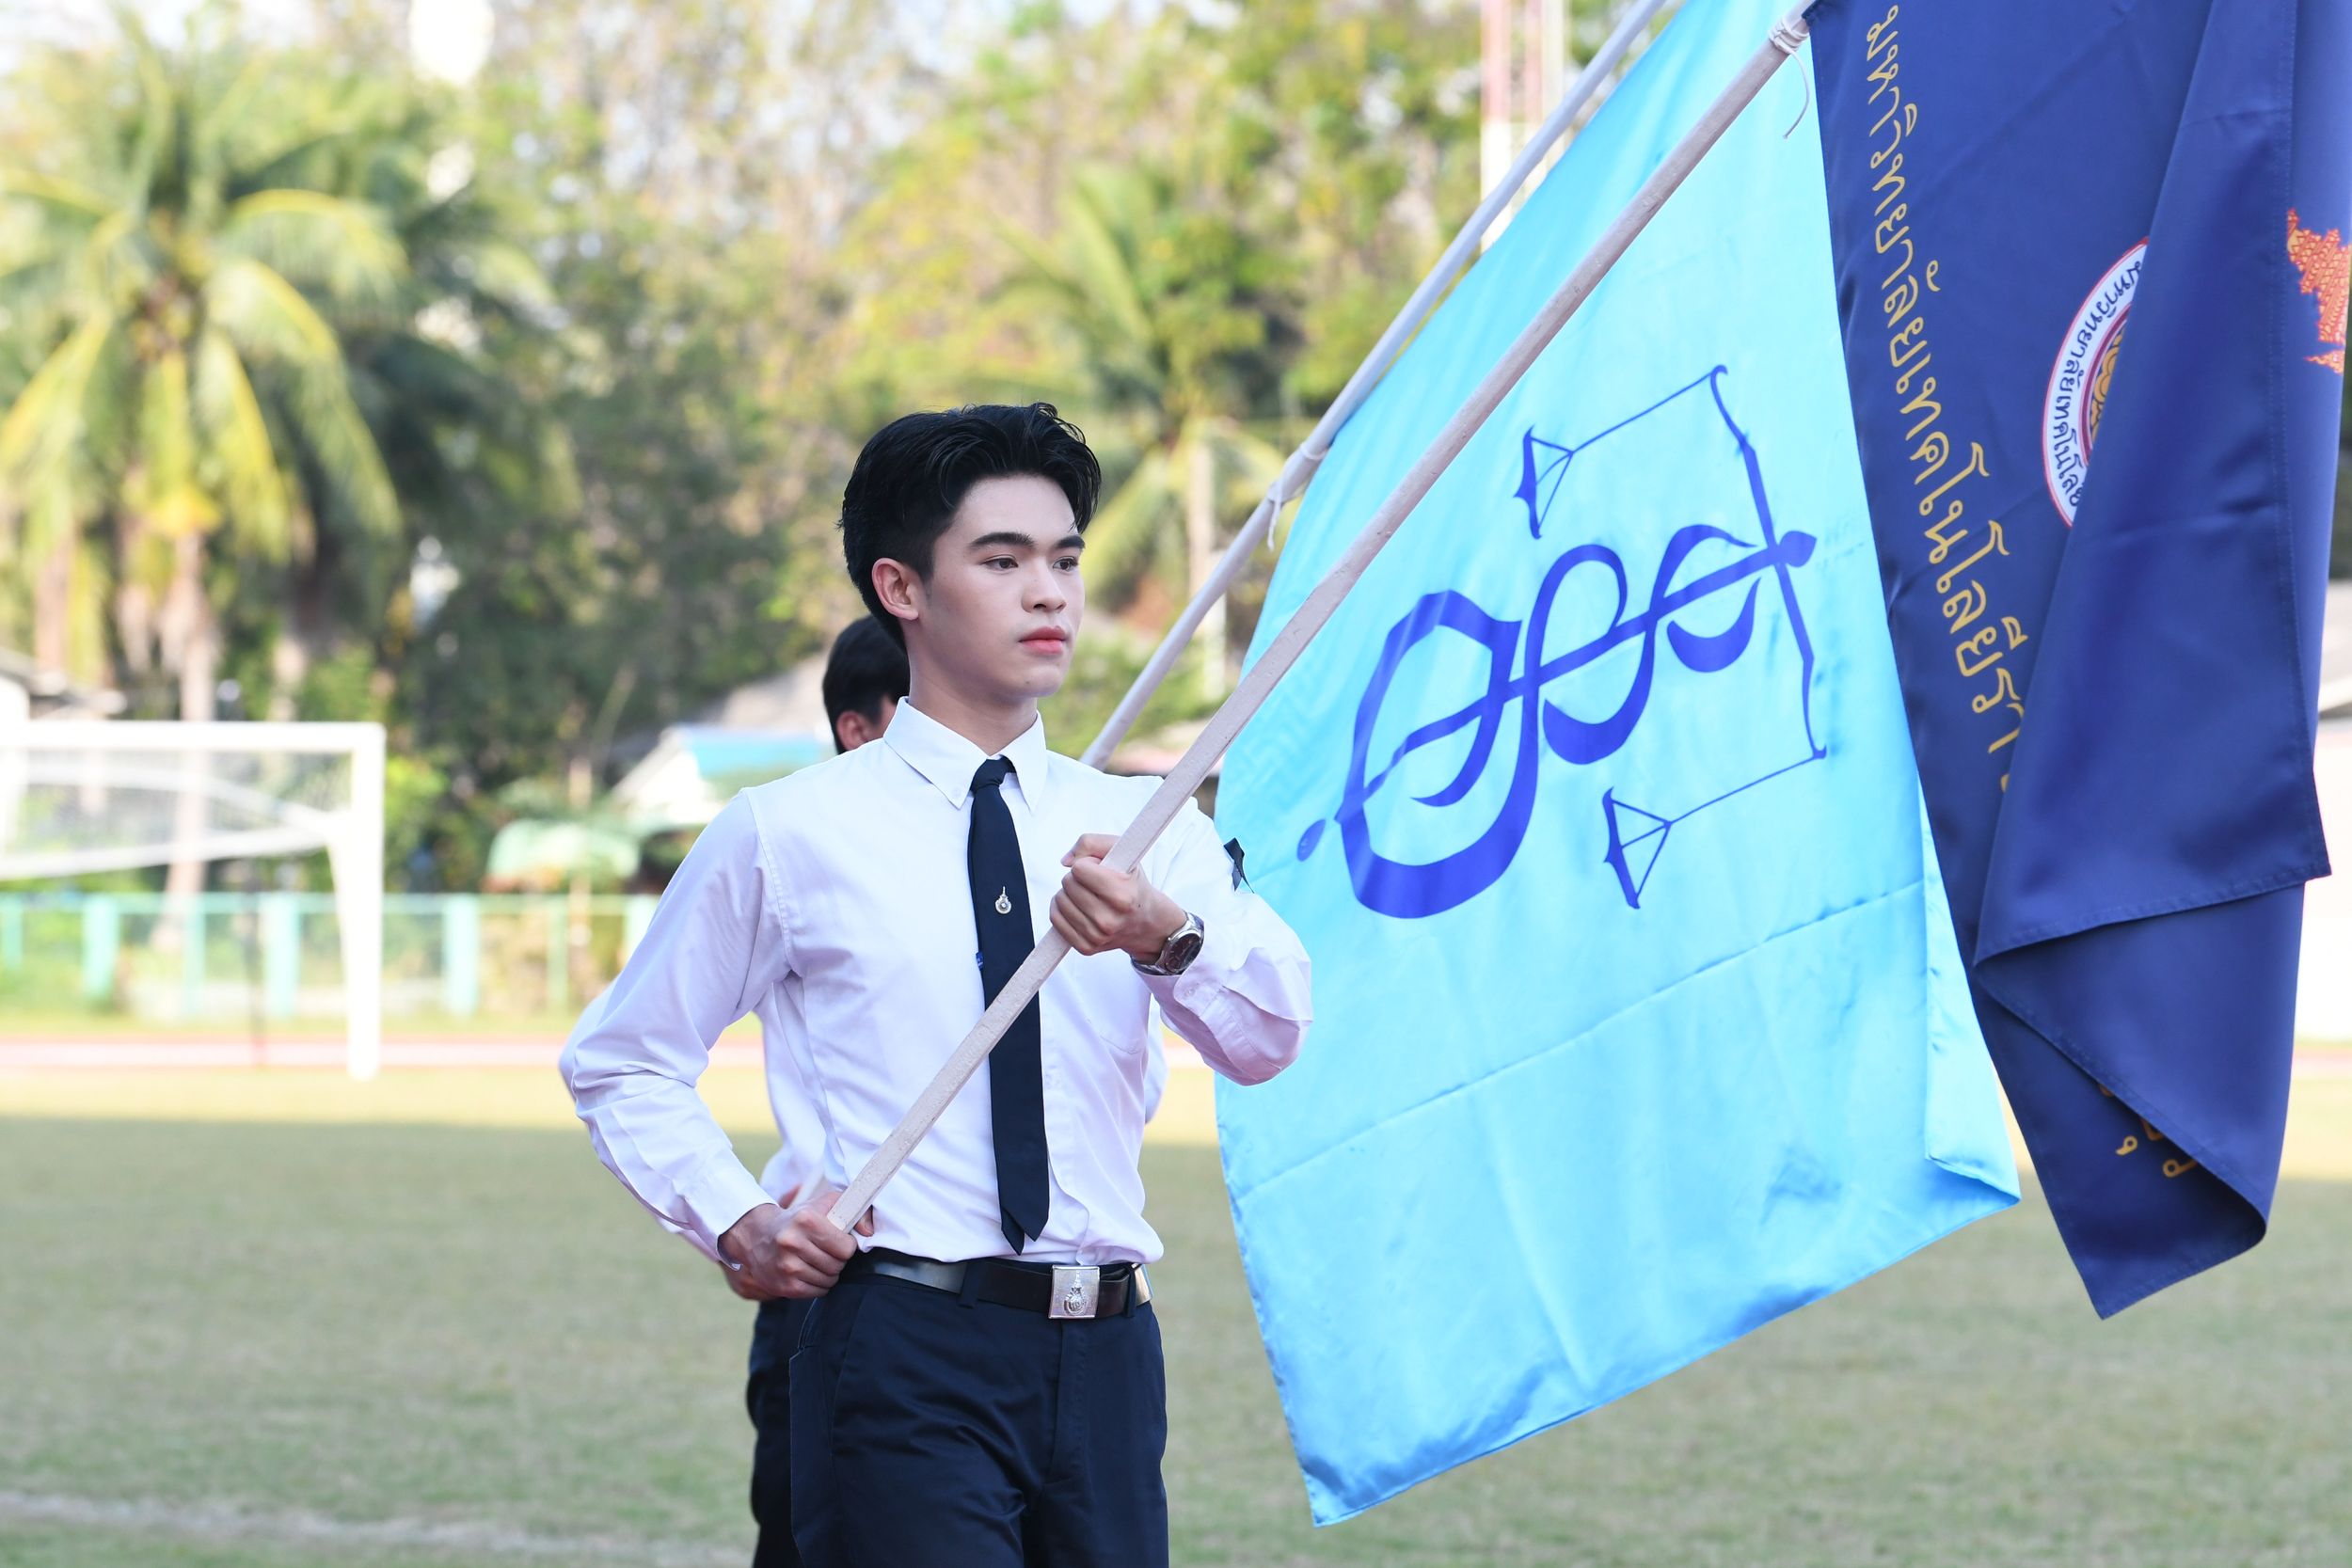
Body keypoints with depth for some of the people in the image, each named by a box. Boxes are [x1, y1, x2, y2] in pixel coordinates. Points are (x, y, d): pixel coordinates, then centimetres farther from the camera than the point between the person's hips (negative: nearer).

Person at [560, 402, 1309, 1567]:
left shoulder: (1140, 826, 11)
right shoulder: (788, 835, 4)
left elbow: (1266, 1038, -6)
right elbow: (620, 1065, 13)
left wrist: (1169, 936, -27)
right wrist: (738, 1224, -3)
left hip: (1104, 1352, 3)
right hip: (904, 1349, -3)